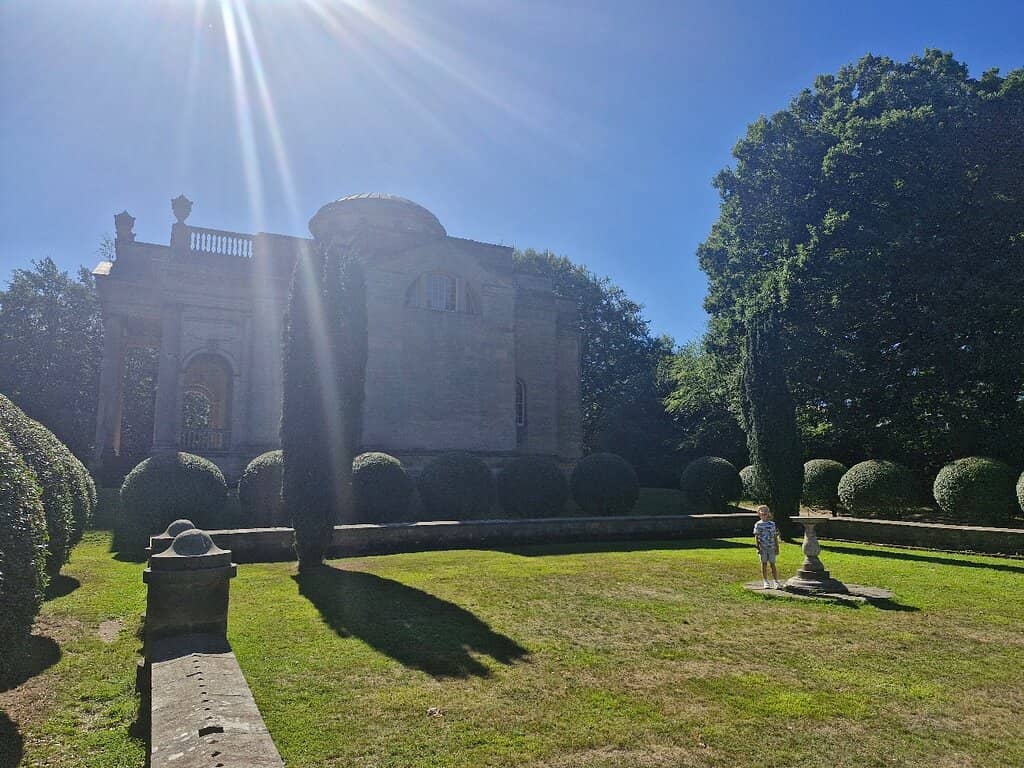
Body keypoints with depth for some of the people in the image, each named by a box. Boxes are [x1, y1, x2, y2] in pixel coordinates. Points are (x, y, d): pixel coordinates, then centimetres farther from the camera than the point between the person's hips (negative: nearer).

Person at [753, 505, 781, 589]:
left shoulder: (773, 524, 7)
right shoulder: (758, 524, 2)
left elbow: (775, 537, 10)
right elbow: (756, 537, 2)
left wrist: (777, 548, 8)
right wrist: (757, 547, -6)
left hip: (771, 547, 1)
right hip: (762, 547, -1)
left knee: (772, 565, 1)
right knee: (764, 564, 5)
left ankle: (776, 582, 3)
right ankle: (766, 582, 13)